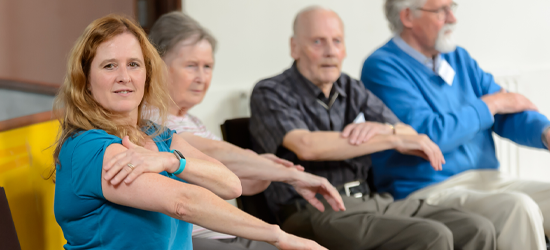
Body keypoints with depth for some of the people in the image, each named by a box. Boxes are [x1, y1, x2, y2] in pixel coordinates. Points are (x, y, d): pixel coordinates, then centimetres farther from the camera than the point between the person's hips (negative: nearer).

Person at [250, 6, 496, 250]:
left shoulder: (353, 90, 18)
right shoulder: (269, 94, -1)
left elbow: (411, 137, 12)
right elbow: (306, 146, -19)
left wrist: (381, 128, -14)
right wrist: (394, 139, -15)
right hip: (314, 213, -6)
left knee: (478, 229, -13)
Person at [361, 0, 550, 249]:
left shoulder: (459, 58, 17)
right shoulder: (382, 67, -7)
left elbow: (509, 115, 14)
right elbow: (428, 136, -18)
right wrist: (489, 105, -5)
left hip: (489, 181, 8)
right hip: (429, 191, -8)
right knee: (518, 208, -32)